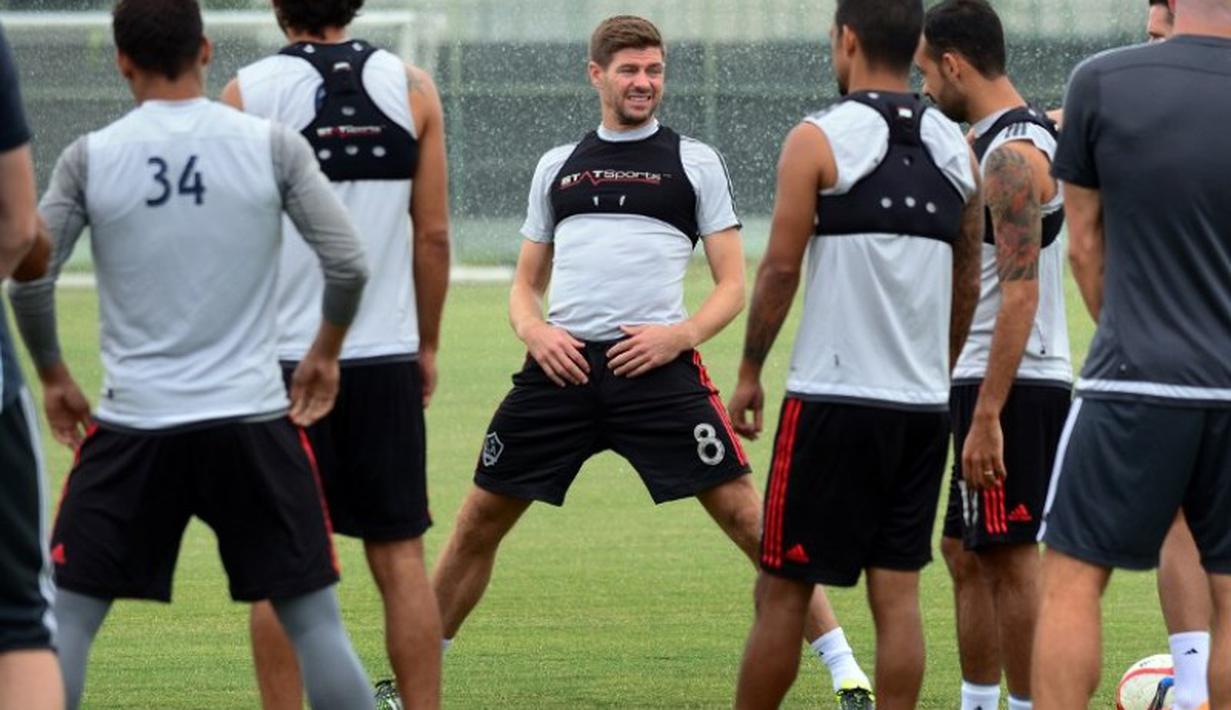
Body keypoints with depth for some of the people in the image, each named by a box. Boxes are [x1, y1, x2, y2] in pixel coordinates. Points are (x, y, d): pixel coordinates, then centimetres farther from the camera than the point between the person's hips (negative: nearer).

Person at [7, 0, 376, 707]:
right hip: (253, 421, 0)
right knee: (315, 620, 7)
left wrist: (54, 378, 13)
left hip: (134, 425, 0)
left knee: (67, 615, 9)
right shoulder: (271, 146, -2)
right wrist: (325, 355, 14)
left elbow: (29, 280, -3)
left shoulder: (90, 157, -3)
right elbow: (348, 265, -4)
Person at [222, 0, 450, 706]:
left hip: (281, 357, -2)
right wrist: (428, 344, 14)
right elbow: (433, 234, 3)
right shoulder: (412, 87, 1)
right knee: (400, 557, 5)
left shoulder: (248, 93, -5)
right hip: (386, 357, 2)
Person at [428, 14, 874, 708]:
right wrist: (535, 331, -1)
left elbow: (733, 287, 6)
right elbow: (526, 284, 22)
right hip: (563, 363, 3)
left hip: (655, 365, -3)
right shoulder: (558, 166, 17)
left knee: (746, 513, -11)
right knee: (479, 521, 4)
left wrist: (681, 334, -13)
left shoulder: (694, 161, 8)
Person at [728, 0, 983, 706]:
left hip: (834, 399, -5)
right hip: (924, 405, 5)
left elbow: (781, 268, -8)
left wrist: (750, 372, 2)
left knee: (784, 591, 3)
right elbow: (968, 285, 14)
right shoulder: (957, 150, 8)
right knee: (898, 593, 5)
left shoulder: (819, 140, -7)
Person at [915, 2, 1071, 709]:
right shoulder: (1030, 134, 14)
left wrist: (986, 417, -24)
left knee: (1011, 559, -6)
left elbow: (1020, 294, -22)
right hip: (983, 382, 10)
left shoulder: (1011, 154, -17)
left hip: (1010, 386, -10)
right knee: (965, 552, 16)